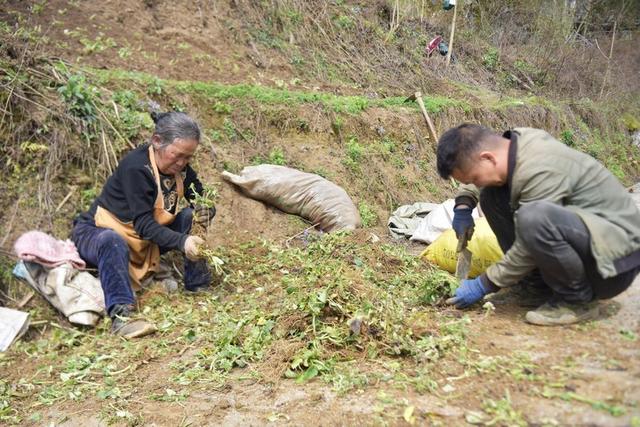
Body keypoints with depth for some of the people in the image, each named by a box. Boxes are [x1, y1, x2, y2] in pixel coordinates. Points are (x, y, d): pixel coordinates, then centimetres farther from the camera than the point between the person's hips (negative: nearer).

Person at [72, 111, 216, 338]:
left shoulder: (180, 168, -7)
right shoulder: (135, 167, -28)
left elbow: (204, 203, -1)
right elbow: (143, 224, -33)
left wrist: (203, 213, -26)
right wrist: (181, 242, -45)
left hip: (144, 241, 6)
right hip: (95, 233, -6)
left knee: (190, 217, -12)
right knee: (113, 241, -40)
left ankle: (197, 285, -7)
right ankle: (120, 314, -47)